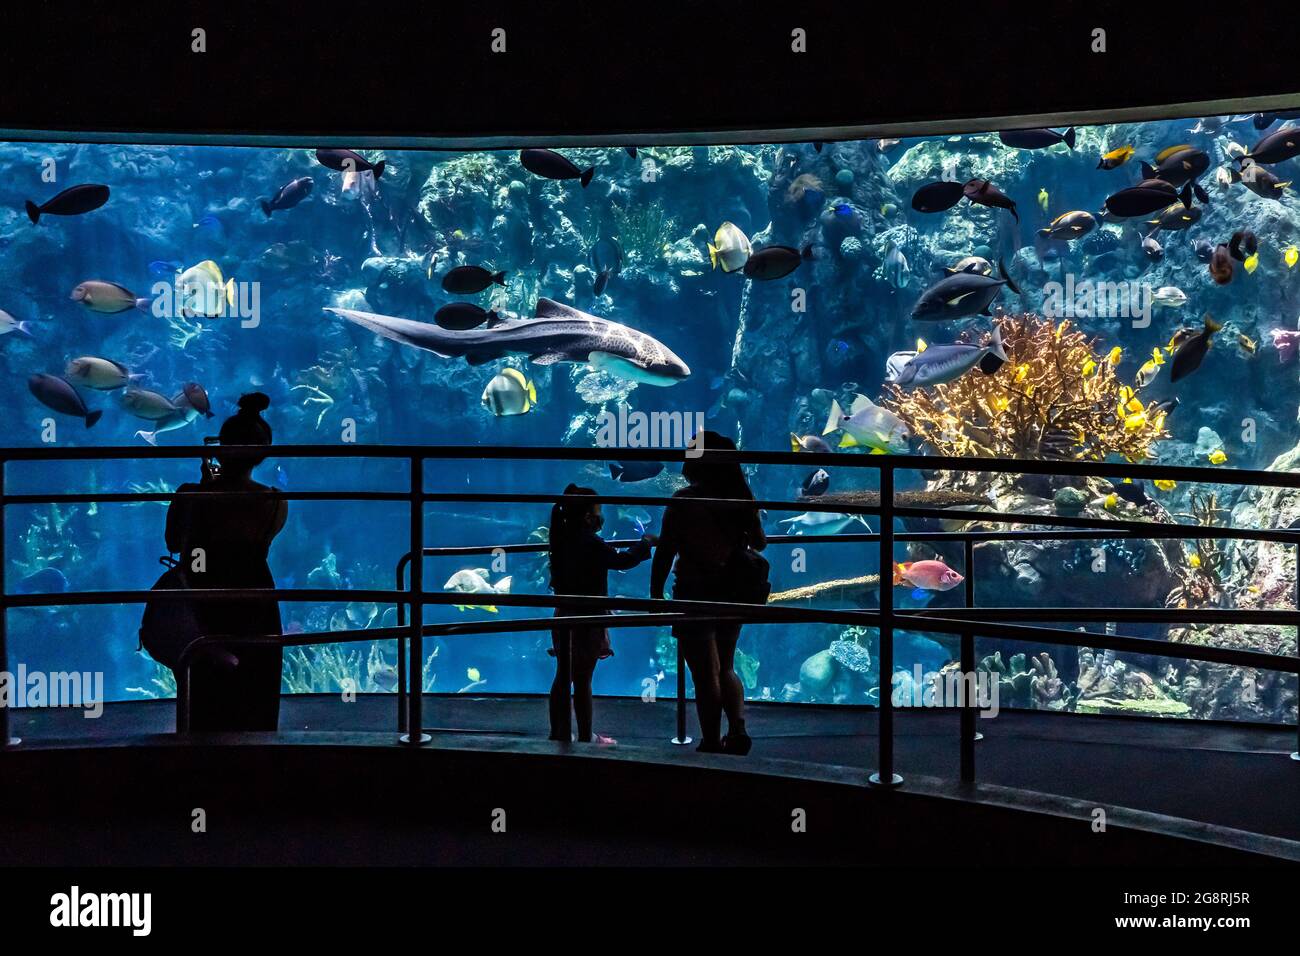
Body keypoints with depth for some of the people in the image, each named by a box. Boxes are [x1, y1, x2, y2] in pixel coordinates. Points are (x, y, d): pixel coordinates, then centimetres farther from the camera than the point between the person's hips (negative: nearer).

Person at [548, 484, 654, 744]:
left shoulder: (563, 539, 6)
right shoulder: (590, 543, -18)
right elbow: (622, 561, -24)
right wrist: (645, 542, -9)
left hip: (565, 618, 8)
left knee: (563, 677, 13)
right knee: (582, 681, -2)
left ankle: (558, 733, 18)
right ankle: (585, 738, 4)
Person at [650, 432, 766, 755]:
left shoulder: (684, 501, -13)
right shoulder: (740, 498, 2)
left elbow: (665, 552, -13)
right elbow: (760, 543, 13)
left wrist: (656, 594, -6)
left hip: (695, 593, -5)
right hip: (732, 593, 5)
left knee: (705, 674, 3)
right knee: (725, 668, 20)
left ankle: (712, 743, 7)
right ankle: (737, 730, 5)